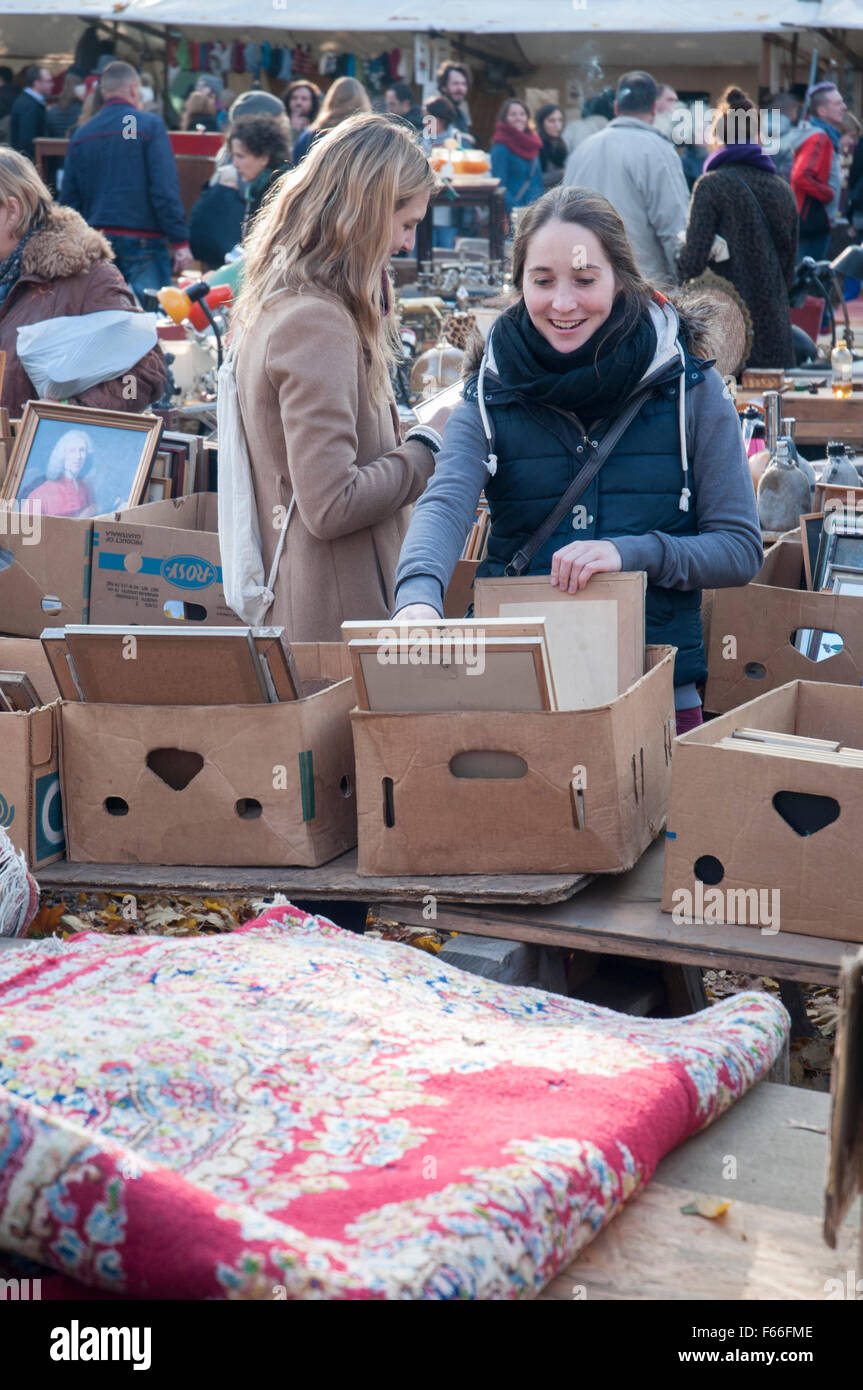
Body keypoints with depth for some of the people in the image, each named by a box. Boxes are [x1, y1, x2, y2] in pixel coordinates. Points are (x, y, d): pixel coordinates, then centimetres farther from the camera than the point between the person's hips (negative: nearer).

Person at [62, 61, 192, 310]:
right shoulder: (149, 125, -5)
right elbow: (166, 189, -13)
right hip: (142, 241, -5)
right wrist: (180, 242, -12)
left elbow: (69, 198, 11)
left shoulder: (81, 135, 11)